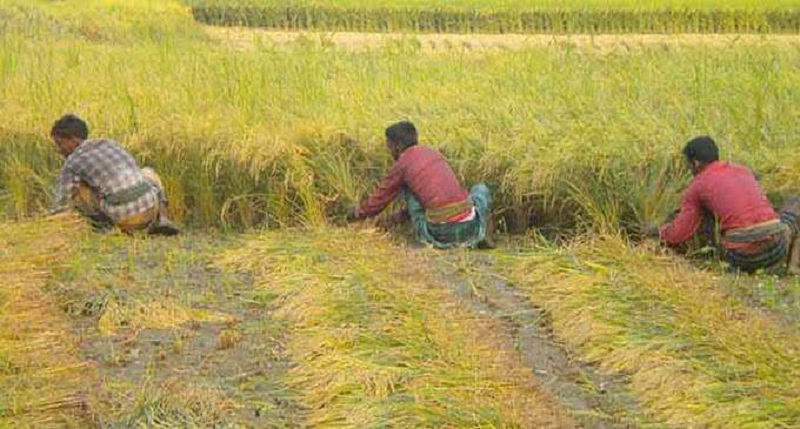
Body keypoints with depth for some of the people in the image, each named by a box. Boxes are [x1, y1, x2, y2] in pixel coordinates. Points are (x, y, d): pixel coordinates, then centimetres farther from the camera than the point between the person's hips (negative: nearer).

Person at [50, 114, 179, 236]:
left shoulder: (72, 163, 7)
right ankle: (161, 220, 12)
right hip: (148, 207, 4)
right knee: (148, 174, 39)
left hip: (123, 216, -4)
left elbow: (62, 206, 8)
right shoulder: (109, 144, 23)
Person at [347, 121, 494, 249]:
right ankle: (482, 233, 14)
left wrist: (355, 214, 37)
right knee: (481, 189, 36)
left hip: (442, 232, -3)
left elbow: (377, 201, 16)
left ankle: (426, 236, 12)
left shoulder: (401, 165, 4)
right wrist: (396, 218, 39)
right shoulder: (433, 153, 20)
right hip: (469, 228, 3)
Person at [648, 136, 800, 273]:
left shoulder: (696, 186, 12)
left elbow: (676, 236, 12)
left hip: (741, 255, -1)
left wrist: (659, 231, 37)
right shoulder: (745, 172, 23)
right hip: (775, 248, 1)